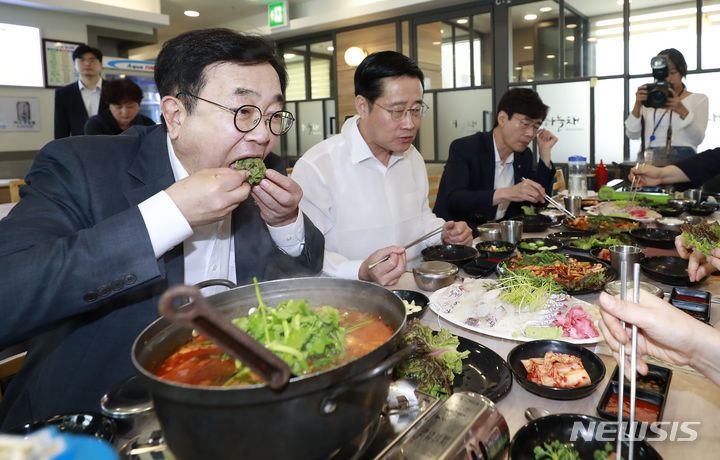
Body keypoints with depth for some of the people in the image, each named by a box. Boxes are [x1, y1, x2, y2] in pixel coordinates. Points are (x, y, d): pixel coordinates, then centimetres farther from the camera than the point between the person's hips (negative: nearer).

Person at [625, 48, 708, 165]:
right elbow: (632, 135, 6)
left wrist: (682, 111, -16)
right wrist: (637, 105, -8)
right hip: (651, 160, 1)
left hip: (683, 159, -1)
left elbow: (698, 139, 0)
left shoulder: (699, 99, 16)